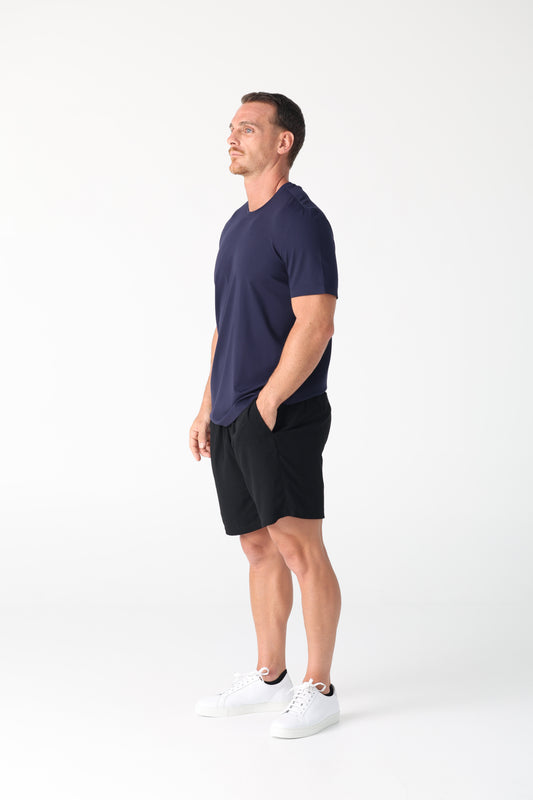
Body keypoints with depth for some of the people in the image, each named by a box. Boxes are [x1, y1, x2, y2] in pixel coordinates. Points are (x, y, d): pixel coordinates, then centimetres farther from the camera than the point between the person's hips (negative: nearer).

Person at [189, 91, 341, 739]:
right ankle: (269, 677, 24)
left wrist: (266, 404, -17)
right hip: (233, 419, 9)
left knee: (300, 550, -5)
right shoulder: (237, 226, 17)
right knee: (259, 548, 14)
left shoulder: (300, 220, -11)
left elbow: (314, 325, -18)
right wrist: (208, 407, 18)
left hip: (282, 416, -9)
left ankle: (319, 689, 4)